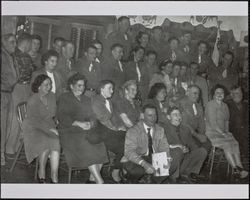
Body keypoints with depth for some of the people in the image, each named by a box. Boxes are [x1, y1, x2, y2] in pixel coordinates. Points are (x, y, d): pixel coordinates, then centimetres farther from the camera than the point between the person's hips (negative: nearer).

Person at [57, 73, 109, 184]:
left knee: (102, 145, -22)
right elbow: (62, 117, -4)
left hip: (88, 129, 5)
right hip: (70, 131, -5)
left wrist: (90, 123, -7)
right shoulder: (64, 98, 8)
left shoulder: (87, 99, 25)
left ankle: (92, 178, -11)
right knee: (86, 147, -30)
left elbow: (93, 116, 17)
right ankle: (100, 181, -30)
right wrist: (78, 123, -15)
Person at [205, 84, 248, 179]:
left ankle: (240, 168, -28)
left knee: (235, 143, -20)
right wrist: (222, 133, -15)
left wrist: (227, 132, 3)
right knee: (227, 144, -28)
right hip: (212, 133, -6)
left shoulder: (225, 105, 16)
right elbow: (212, 122, -13)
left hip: (223, 133, 7)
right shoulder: (210, 105, -7)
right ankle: (235, 168, -28)